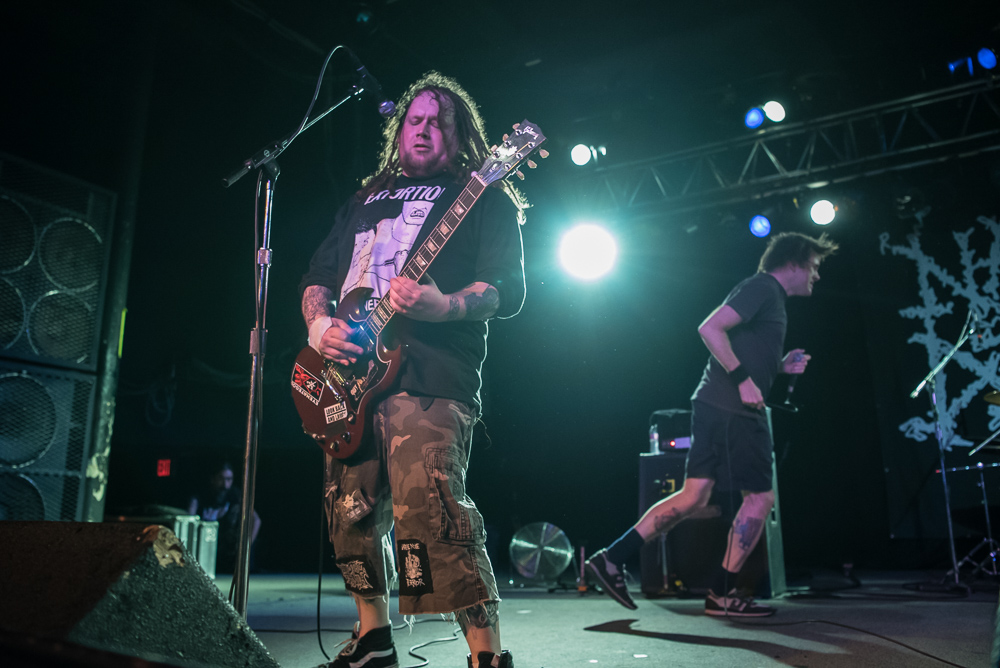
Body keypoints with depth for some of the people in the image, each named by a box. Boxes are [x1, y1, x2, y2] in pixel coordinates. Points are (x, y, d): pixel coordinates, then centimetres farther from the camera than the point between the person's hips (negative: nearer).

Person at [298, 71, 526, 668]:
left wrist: (444, 307, -22)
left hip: (428, 374, -6)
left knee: (428, 510, -22)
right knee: (352, 512, 9)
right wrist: (318, 323, 2)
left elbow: (508, 288, -3)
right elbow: (318, 275, 25)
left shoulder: (483, 197, 9)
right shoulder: (365, 199, 26)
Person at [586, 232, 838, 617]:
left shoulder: (771, 297, 26)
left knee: (694, 497, 5)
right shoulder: (762, 287, -6)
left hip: (717, 407, 10)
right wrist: (743, 379, -20)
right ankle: (722, 595, 7)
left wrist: (781, 366, 17)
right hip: (731, 410, -10)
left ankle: (612, 559, 4)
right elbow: (710, 328, -19)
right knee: (760, 496, -1)